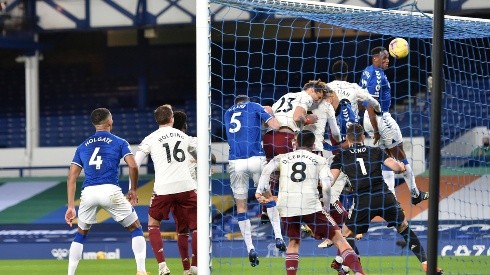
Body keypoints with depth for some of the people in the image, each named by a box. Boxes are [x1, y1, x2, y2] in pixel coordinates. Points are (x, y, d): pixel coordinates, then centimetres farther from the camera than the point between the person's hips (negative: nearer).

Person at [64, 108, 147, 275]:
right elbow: (133, 166, -3)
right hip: (110, 191, -3)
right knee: (136, 229, 12)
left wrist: (71, 207, 13)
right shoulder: (119, 142, 11)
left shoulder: (83, 146, 20)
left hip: (88, 192, 3)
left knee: (80, 234, 22)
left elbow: (72, 177, 13)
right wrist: (133, 190, 13)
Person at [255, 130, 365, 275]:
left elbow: (267, 169, 0)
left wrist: (259, 191, -4)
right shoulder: (319, 160, 15)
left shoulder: (282, 158, 20)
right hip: (311, 205, -2)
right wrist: (327, 207, 13)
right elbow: (326, 186, 2)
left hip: (286, 207, 2)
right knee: (338, 237, 4)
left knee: (294, 241, 26)